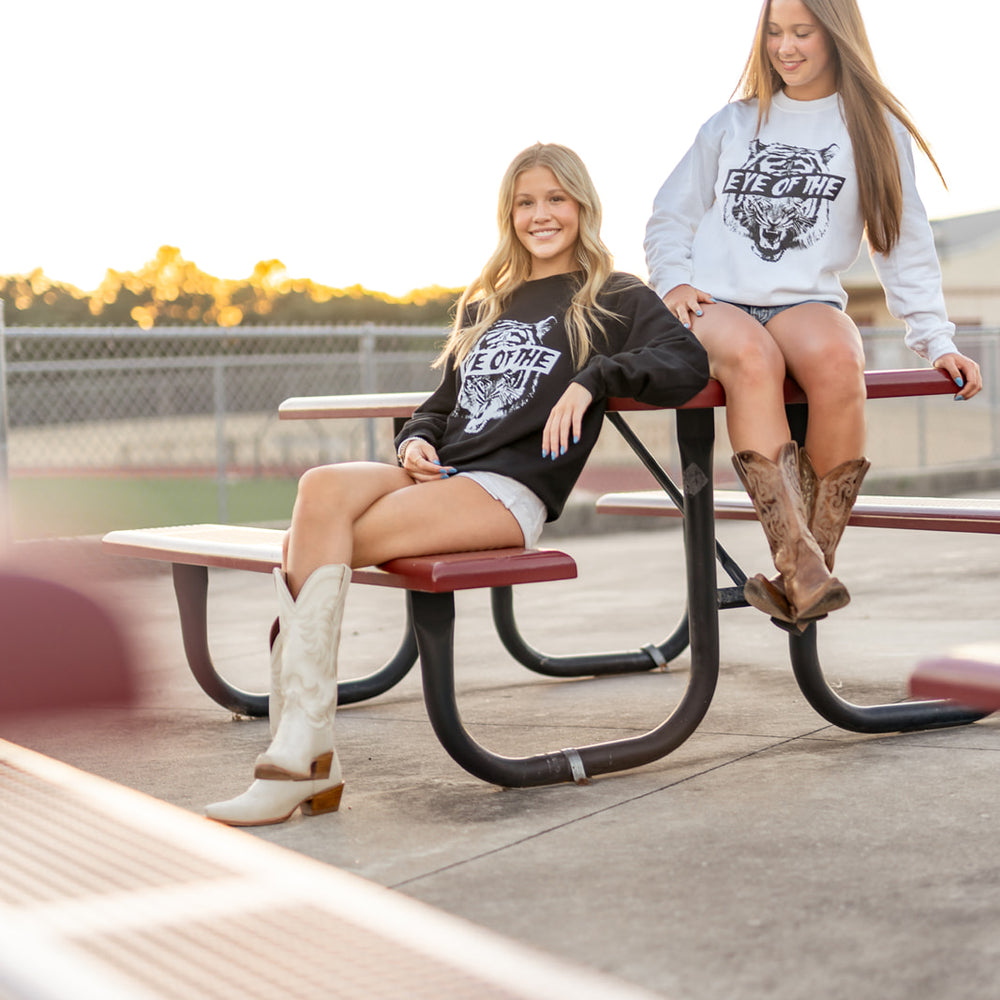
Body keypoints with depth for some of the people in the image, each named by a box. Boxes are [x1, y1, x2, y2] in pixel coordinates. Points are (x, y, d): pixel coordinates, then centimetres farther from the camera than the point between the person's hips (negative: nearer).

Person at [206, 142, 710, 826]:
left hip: (509, 490, -6)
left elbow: (688, 362, -5)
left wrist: (592, 379, -18)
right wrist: (416, 440, 10)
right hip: (441, 475, 6)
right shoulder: (486, 305, 32)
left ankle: (302, 752, -25)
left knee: (313, 545, -27)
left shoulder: (615, 299, 13)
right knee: (322, 488, -29)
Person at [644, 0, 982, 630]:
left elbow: (904, 244, 13)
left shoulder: (876, 129, 16)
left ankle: (808, 574, -32)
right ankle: (799, 564, -48)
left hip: (805, 300, 0)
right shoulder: (734, 122, 22)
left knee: (837, 360, -38)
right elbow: (670, 218, 23)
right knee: (752, 358, -38)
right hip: (716, 301, 1)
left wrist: (936, 341, 4)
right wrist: (674, 281, 3)